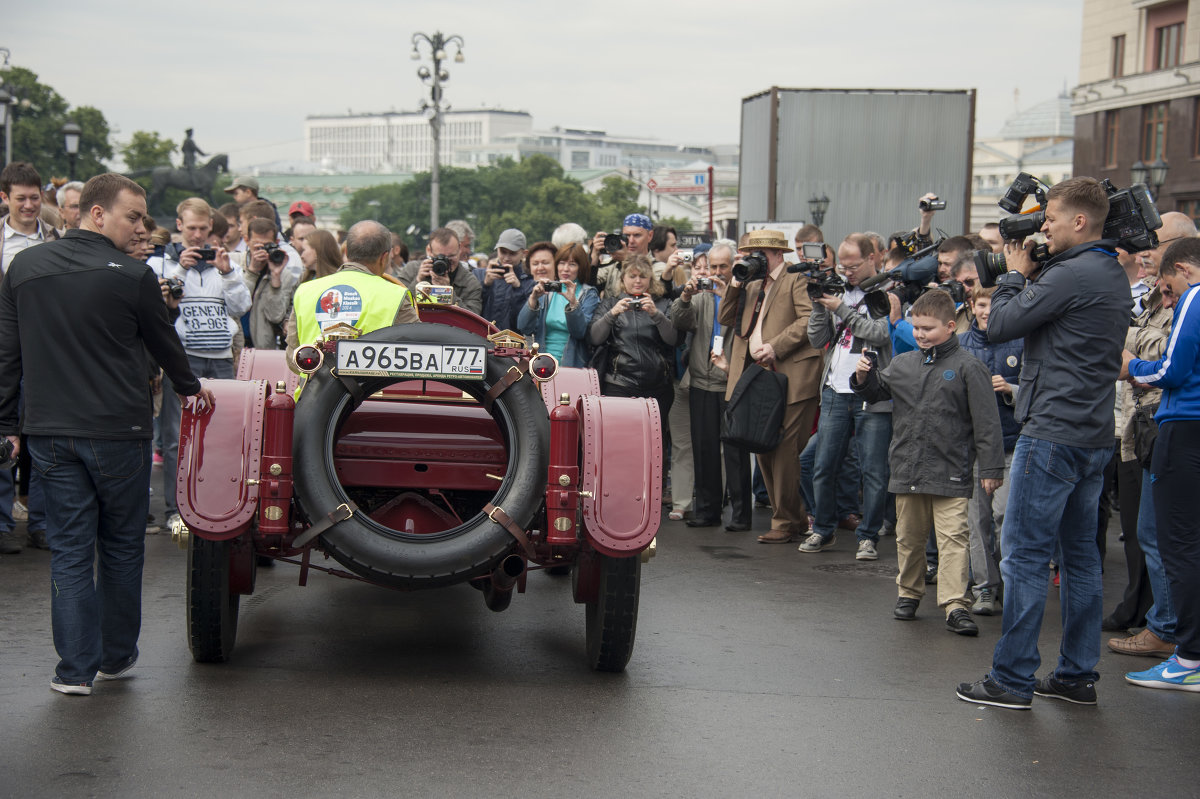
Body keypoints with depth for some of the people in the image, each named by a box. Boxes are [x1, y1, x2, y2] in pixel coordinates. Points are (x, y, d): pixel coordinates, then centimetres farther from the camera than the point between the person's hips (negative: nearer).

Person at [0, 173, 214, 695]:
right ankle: (117, 656, 23)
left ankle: (75, 668, 5)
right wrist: (190, 387, 25)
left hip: (50, 434, 3)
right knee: (121, 546, 12)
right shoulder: (132, 277, -10)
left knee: (68, 549, 7)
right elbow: (164, 343, 5)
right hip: (117, 432, -3)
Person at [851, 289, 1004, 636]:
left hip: (950, 473, -5)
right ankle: (909, 592, 31)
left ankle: (955, 604, -9)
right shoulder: (902, 364, 8)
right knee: (908, 536, 15)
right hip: (907, 469, 5)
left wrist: (991, 467, -10)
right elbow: (875, 391, 24)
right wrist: (863, 377, 1)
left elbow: (986, 422, -7)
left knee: (953, 537, -8)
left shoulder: (968, 367, -6)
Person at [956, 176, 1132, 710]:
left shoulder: (1071, 275, -16)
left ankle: (1012, 680, -2)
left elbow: (1000, 326, -13)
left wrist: (1016, 274, 1)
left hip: (1053, 433, -10)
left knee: (1024, 551, -5)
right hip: (1094, 435, 10)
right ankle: (1078, 675, 18)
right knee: (1079, 552, 13)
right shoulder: (1114, 276, 15)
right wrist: (1033, 275, 7)